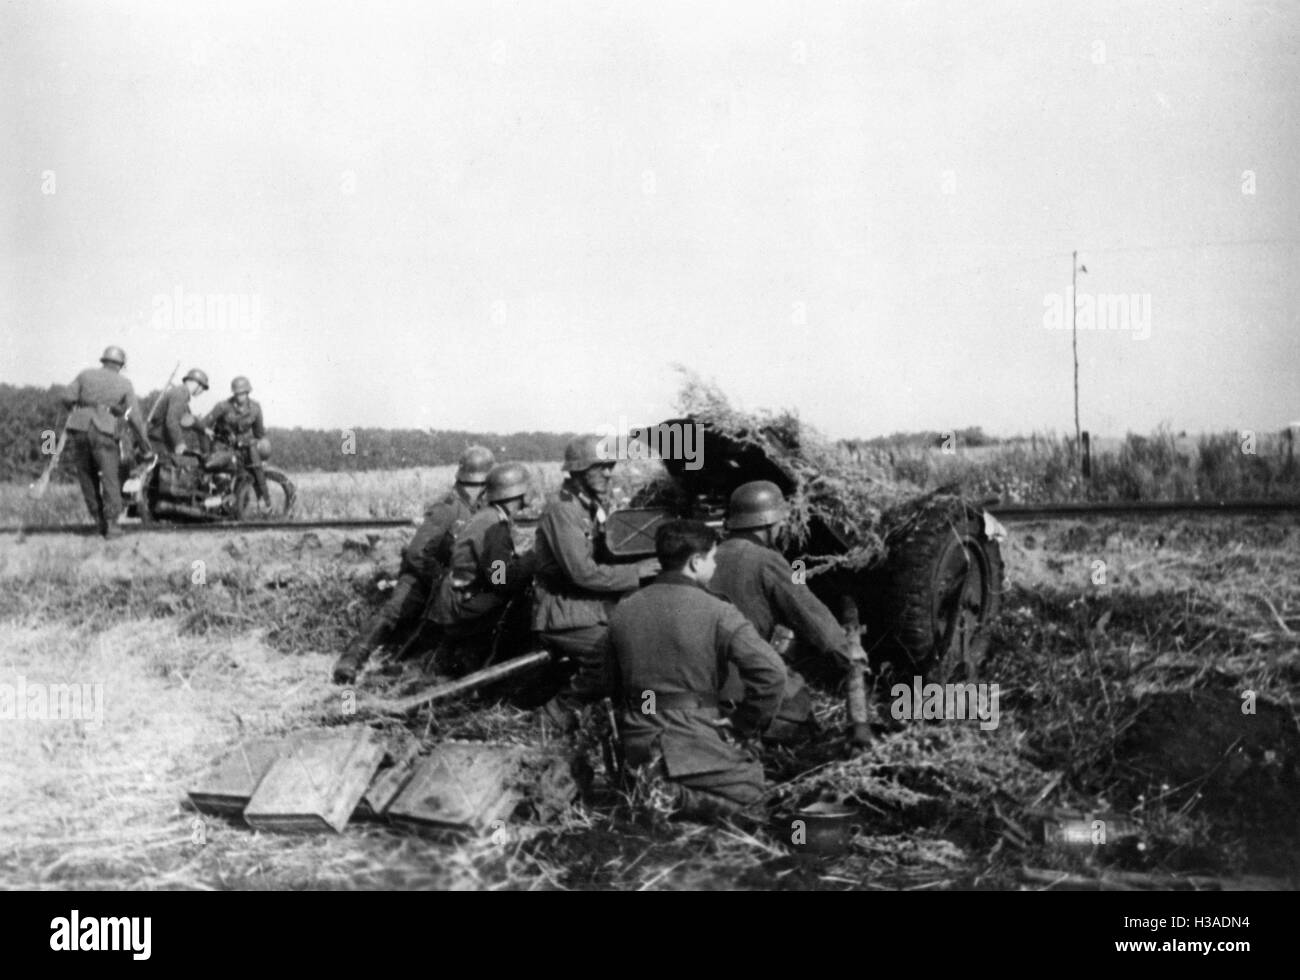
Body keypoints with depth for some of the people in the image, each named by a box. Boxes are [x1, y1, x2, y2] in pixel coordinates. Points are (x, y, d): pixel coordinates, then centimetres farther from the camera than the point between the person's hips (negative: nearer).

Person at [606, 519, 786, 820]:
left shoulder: (623, 611, 5)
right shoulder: (717, 612, -12)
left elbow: (615, 686, 15)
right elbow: (771, 671, -21)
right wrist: (742, 725, -8)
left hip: (636, 748, 7)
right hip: (695, 744, -7)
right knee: (751, 783, 17)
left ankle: (656, 785, 2)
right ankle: (676, 798, -9)